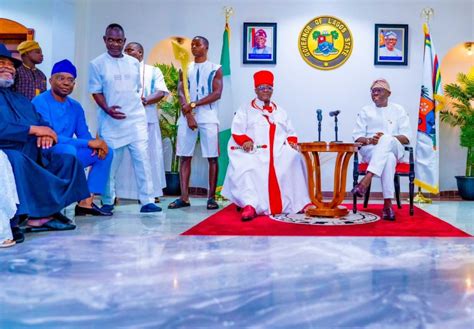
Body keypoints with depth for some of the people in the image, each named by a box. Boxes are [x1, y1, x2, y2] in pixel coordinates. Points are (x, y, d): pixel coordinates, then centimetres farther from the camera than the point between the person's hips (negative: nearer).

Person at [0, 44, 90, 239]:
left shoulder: (21, 100, 26)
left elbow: (41, 123, 19)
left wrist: (46, 133, -6)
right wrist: (32, 129, -14)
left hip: (31, 157, 8)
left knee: (68, 160, -2)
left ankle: (43, 213, -16)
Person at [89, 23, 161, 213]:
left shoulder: (134, 63, 11)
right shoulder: (97, 64, 1)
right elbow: (96, 92, -1)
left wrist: (134, 105, 9)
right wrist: (107, 109, -17)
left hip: (136, 119, 3)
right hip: (111, 121, -2)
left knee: (142, 158, -3)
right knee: (110, 161, 3)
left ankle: (147, 201, 0)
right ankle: (108, 202, 17)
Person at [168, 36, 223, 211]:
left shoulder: (215, 69, 6)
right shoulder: (185, 68, 15)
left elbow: (217, 94, -6)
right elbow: (181, 93, 5)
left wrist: (193, 105, -12)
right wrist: (189, 115, -10)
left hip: (208, 118, -3)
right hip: (187, 117, 3)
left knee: (212, 158, -4)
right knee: (185, 157, 0)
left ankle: (211, 197, 1)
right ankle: (184, 197, 3)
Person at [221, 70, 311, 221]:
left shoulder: (280, 111, 27)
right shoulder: (246, 110, 15)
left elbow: (290, 132, 23)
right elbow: (237, 130, 2)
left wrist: (292, 142, 1)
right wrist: (245, 140, -18)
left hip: (279, 151, 3)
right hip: (254, 152, -3)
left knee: (295, 159, -25)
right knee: (245, 167, -35)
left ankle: (301, 203, -21)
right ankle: (250, 205, -41)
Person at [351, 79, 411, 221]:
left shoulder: (398, 110, 13)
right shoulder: (365, 111, 14)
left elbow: (406, 138, 4)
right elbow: (357, 137, 6)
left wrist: (387, 138, -16)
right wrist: (369, 140, -18)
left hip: (394, 149, 0)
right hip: (370, 151, 0)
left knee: (387, 140, -38)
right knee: (389, 159, -38)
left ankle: (366, 180, -50)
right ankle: (387, 204, -45)